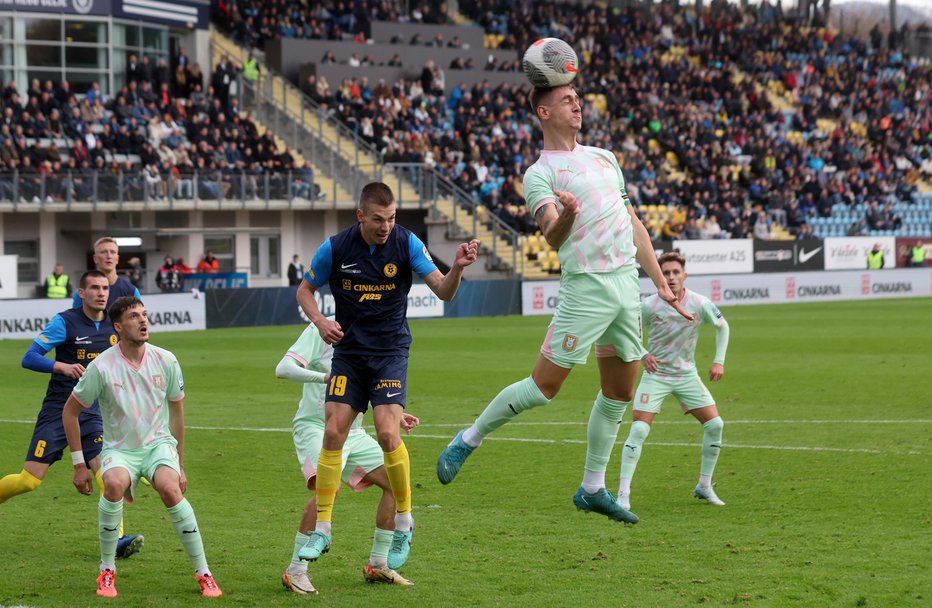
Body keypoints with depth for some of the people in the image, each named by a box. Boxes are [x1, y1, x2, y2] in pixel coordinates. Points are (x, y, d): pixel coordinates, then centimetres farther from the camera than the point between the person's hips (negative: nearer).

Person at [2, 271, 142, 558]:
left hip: (92, 413, 4)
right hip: (57, 410, -4)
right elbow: (29, 358, -15)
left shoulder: (113, 324, 5)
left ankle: (116, 539, -20)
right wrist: (63, 366, -30)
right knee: (30, 480, -5)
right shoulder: (65, 321, -9)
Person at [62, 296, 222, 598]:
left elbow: (177, 412, 10)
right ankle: (107, 571, -16)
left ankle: (204, 573, -19)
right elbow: (70, 411, 1)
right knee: (115, 483, -35)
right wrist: (79, 465, 0)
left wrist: (179, 464, 13)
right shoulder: (102, 367, -11)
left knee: (170, 488, -31)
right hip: (118, 449, -1)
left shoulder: (165, 361, -4)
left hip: (158, 443, 1)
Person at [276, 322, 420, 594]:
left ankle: (379, 563, 16)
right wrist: (325, 377, -33)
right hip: (315, 427, -8)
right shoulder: (319, 332, -10)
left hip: (353, 433, 8)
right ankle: (295, 571, -23)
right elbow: (283, 369, -19)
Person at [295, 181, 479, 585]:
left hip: (390, 350, -2)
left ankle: (404, 520, 2)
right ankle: (322, 529, 4)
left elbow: (443, 291, -12)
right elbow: (304, 290, 7)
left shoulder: (406, 243, -10)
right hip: (348, 350, 2)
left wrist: (457, 268, -33)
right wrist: (319, 320, -13)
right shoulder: (336, 248, -8)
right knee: (333, 432, -7)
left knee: (387, 432, -17)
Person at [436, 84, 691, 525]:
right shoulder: (539, 175, -4)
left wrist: (661, 284, 21)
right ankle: (469, 440, 9)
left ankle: (593, 490, 17)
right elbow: (553, 238, -18)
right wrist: (565, 218, -42)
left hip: (627, 282, 7)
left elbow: (633, 223, 22)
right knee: (544, 385, -9)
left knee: (619, 393, 8)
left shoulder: (604, 158, 17)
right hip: (587, 286, -6)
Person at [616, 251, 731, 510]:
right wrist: (643, 355, -18)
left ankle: (704, 487, 12)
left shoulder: (700, 304, -10)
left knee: (714, 424, -5)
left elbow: (722, 326, 9)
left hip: (687, 375, 3)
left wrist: (719, 361, 1)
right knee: (639, 429, -17)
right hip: (655, 375, -3)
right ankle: (623, 493, -14)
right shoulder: (649, 306, -16)